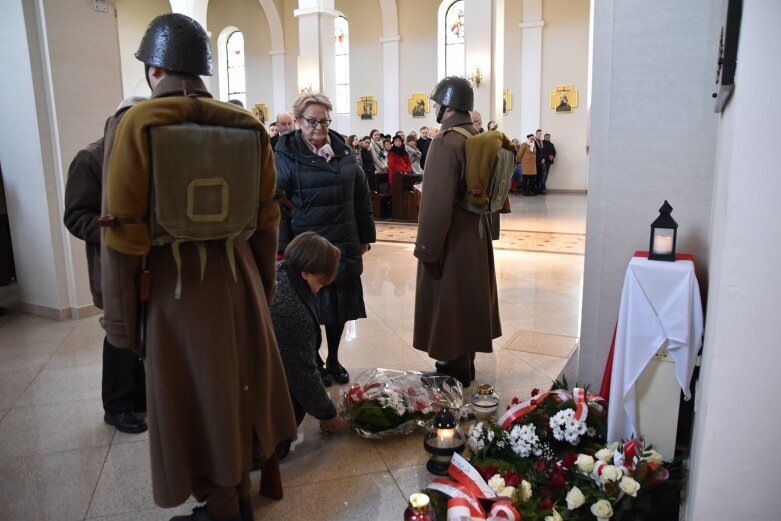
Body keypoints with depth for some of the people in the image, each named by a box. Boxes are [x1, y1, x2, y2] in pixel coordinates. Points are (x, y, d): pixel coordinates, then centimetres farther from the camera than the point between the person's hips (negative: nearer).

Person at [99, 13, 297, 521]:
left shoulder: (136, 124, -11)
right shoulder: (249, 126, 2)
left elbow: (124, 233, -13)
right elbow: (266, 221, 5)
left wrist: (121, 320, -3)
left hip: (173, 287, -4)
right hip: (237, 280, 5)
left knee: (195, 399, 12)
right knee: (237, 386, 20)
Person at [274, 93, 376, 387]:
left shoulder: (344, 153, 8)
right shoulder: (287, 156, -6)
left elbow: (362, 196, 12)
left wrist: (365, 236, 10)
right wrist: (281, 246, -13)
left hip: (343, 244, 4)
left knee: (340, 304, 11)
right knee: (310, 304, 7)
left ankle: (334, 360, 30)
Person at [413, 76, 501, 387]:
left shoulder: (447, 141, -20)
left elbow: (438, 201, -25)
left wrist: (427, 246, -20)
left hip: (452, 238, -9)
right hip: (475, 233, 9)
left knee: (448, 303, 4)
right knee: (466, 297, 18)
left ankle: (454, 372, 17)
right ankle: (464, 362, 33)